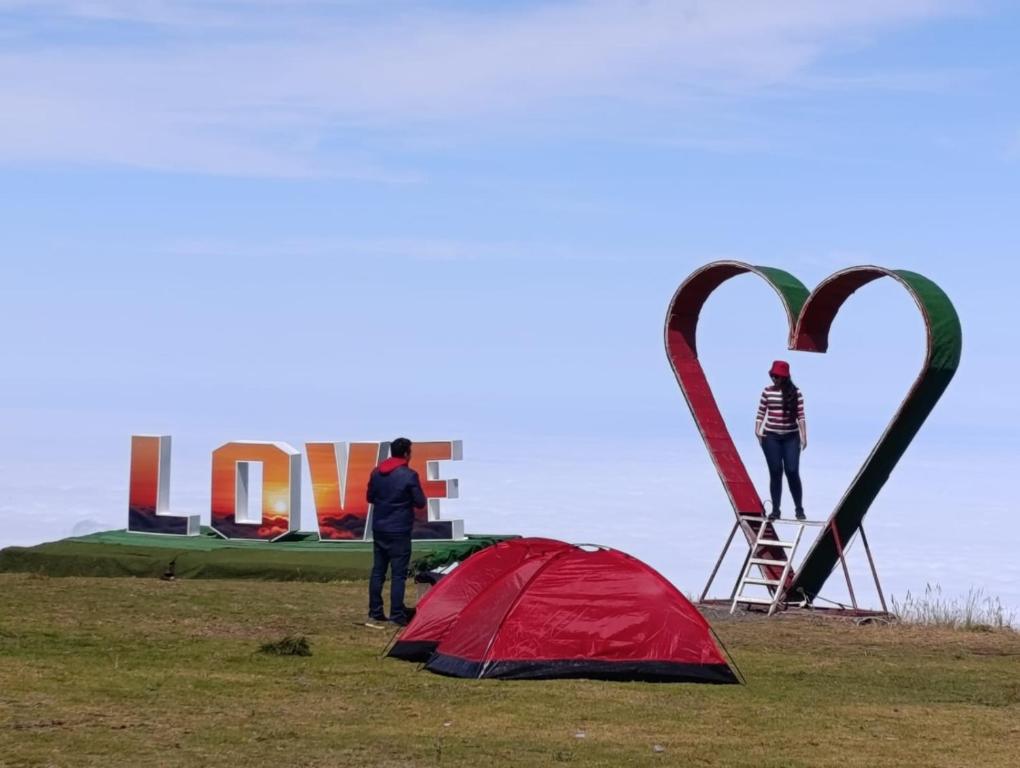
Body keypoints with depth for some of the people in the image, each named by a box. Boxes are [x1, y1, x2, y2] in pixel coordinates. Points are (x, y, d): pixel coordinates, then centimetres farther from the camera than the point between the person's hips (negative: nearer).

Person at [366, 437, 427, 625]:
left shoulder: (377, 472, 5)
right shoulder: (409, 475, -14)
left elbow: (369, 497, 16)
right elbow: (420, 503, -7)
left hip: (379, 529, 6)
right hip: (399, 531, -6)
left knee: (378, 570, 12)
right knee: (398, 573, -3)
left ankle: (375, 611, 15)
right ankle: (397, 614, -5)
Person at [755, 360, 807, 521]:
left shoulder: (795, 393, -3)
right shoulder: (767, 392, 1)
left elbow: (800, 416, -3)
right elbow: (761, 413, 5)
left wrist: (804, 436, -8)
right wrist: (757, 431, -6)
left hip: (791, 437, -1)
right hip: (771, 437, 1)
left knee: (792, 472, -5)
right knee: (775, 472, 2)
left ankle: (799, 508, 6)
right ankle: (775, 509, 7)